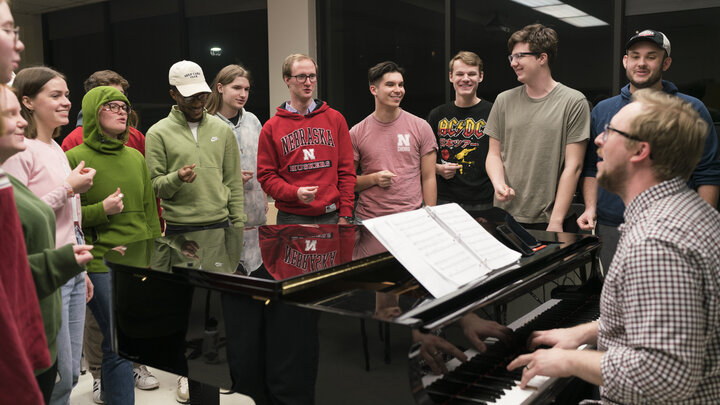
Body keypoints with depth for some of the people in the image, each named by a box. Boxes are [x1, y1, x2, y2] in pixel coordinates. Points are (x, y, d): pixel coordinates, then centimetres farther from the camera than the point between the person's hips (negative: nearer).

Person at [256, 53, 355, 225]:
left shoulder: (335, 119, 7)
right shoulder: (271, 127, 4)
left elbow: (346, 171, 5)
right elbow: (266, 175, 1)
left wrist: (345, 215, -2)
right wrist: (295, 193, -16)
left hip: (331, 216, 1)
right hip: (291, 218, -1)